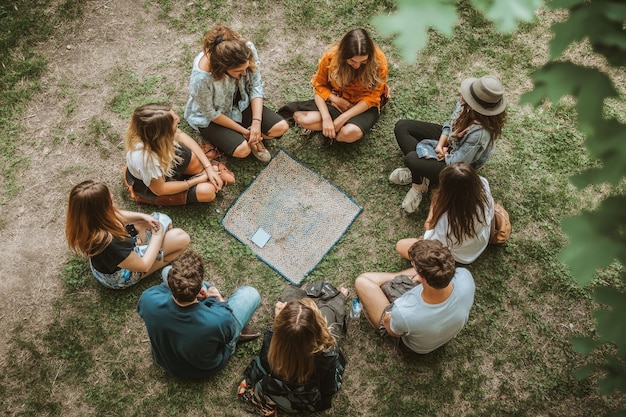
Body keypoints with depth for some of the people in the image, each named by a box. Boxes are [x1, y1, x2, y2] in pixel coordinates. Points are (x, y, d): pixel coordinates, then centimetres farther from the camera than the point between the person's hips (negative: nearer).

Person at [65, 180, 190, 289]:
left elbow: (117, 215, 4)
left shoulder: (89, 219, -21)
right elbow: (143, 266, -27)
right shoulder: (108, 243, -43)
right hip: (122, 275, -8)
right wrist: (157, 236, -14)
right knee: (181, 238, -11)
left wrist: (143, 216, -8)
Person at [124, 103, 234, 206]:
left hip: (164, 161, 5)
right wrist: (198, 180, -18)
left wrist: (208, 168, -12)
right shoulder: (144, 159, -43)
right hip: (148, 188, -5)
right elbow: (159, 190, -25)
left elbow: (181, 135, -9)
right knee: (207, 191, -17)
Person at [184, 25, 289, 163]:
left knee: (281, 127, -9)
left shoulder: (248, 49, -29)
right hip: (210, 118, -5)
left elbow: (256, 86, -15)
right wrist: (244, 131, -18)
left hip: (240, 104, 5)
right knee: (242, 150, -25)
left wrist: (257, 122, -23)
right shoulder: (202, 77, -39)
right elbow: (211, 114, -23)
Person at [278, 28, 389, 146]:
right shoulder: (331, 56, -19)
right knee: (301, 118, -22)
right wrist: (326, 118, -23)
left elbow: (371, 98, -17)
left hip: (364, 106, -1)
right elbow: (319, 86, -7)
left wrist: (342, 118, -26)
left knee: (351, 133, -35)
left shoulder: (379, 61, -23)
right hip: (338, 101, 2)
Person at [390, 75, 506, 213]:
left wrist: (442, 154, -11)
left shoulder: (480, 133, -40)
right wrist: (440, 145, -12)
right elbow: (451, 122, -1)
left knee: (411, 159, -29)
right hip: (447, 138, 8)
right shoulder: (465, 102, -21)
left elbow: (457, 162, -29)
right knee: (402, 126, -1)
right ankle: (417, 171, -4)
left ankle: (419, 182, 3)